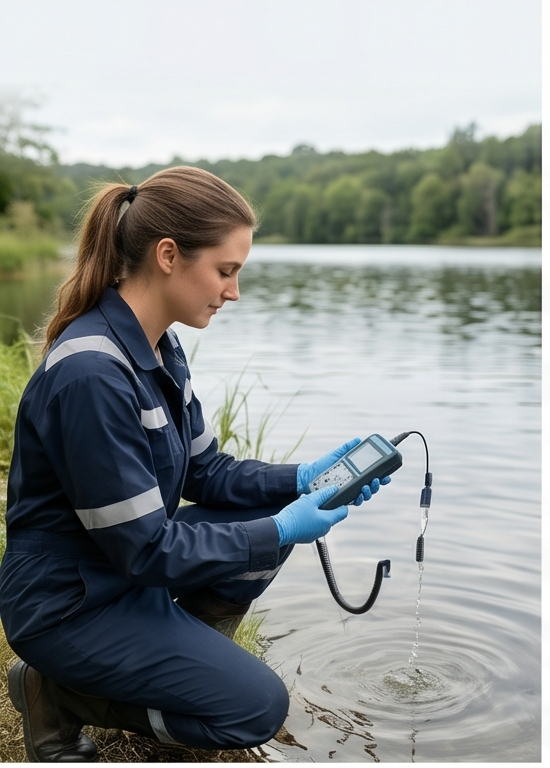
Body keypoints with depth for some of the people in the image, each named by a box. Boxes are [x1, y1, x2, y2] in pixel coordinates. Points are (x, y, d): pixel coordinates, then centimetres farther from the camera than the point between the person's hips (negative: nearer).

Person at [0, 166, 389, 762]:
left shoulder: (158, 346, -2)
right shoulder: (91, 374, -31)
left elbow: (206, 473, 5)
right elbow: (145, 549, -26)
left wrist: (302, 478, -8)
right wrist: (280, 531, -20)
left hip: (133, 561, 9)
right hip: (71, 602, -9)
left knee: (270, 515, 5)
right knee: (258, 706, -8)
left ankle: (179, 661, 13)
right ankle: (57, 691, 3)